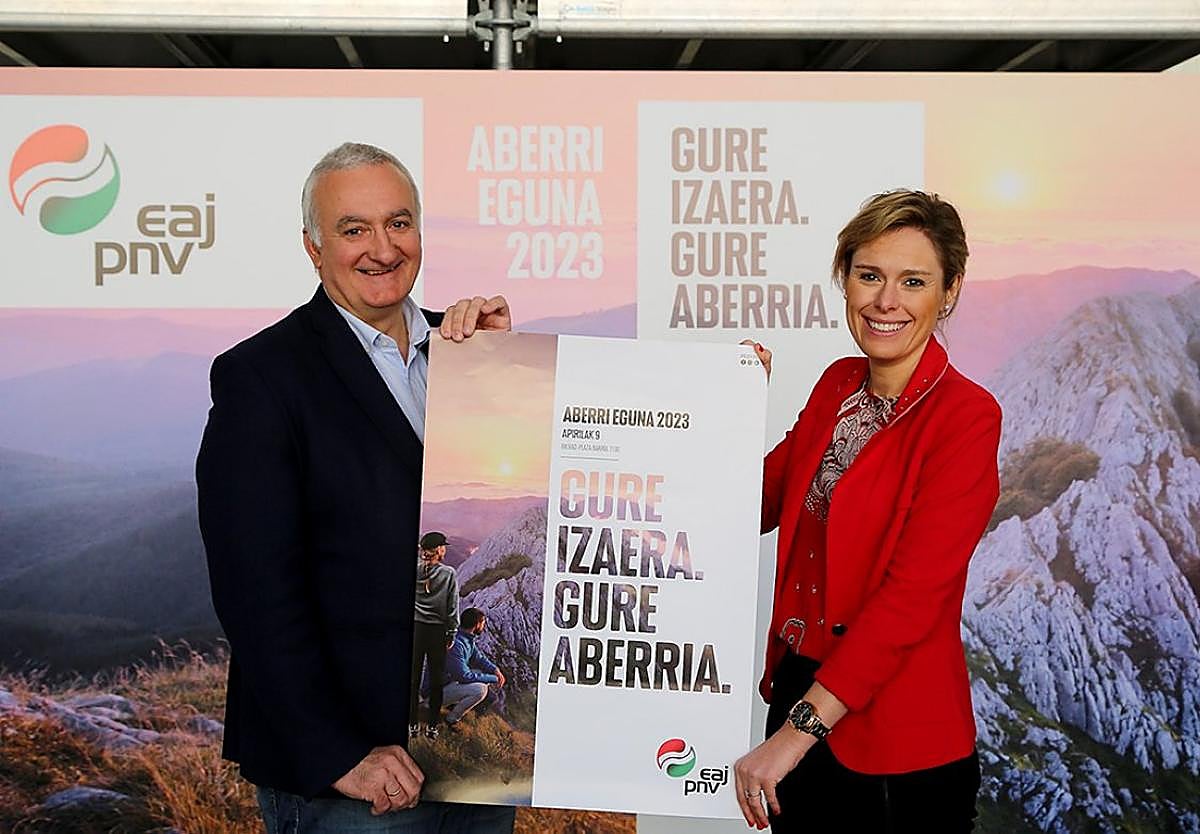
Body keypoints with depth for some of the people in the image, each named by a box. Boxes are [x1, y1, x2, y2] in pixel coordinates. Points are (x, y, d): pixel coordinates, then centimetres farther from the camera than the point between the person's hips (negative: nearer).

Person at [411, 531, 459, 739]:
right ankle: (432, 726, 13)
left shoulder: (413, 570, -3)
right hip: (438, 630, -1)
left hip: (415, 628, 1)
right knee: (436, 679, 8)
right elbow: (453, 606, -3)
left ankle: (413, 724, 13)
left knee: (413, 678, 9)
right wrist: (452, 633, 3)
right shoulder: (449, 574, -6)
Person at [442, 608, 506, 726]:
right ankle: (452, 720, -8)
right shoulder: (456, 644, -29)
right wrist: (493, 679, -18)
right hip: (438, 690, -10)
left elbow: (479, 658, 14)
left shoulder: (469, 639, 1)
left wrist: (496, 670, -6)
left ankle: (455, 705, 10)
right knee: (480, 689, -25)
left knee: (485, 672, 7)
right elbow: (465, 676, -27)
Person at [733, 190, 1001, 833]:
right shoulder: (838, 383, 4)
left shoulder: (966, 416, -17)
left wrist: (799, 731, -25)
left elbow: (912, 595, -23)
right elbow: (756, 508, 10)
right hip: (799, 693, 6)